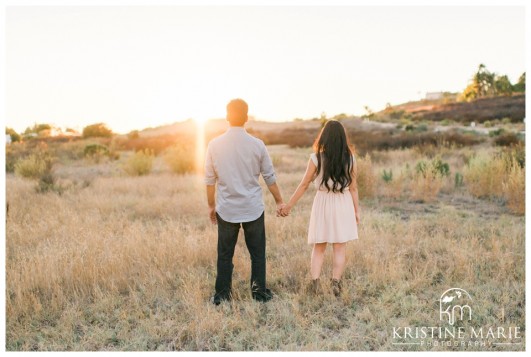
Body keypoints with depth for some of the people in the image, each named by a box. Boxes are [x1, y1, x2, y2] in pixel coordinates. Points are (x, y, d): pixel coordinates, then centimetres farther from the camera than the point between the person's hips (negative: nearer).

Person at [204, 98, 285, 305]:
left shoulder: (215, 145, -4)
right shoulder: (257, 145, -6)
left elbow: (210, 179, 1)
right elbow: (270, 177, 1)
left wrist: (211, 205, 13)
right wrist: (279, 201, 14)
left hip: (226, 210, 1)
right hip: (253, 209, -1)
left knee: (225, 255, 11)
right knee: (257, 253, 12)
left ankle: (222, 295, 18)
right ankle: (259, 292, 19)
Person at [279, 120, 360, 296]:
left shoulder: (316, 158, -10)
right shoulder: (350, 159, -5)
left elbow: (304, 185, -5)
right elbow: (353, 188, 0)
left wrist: (288, 205, 4)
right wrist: (356, 210, 11)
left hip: (323, 204, -1)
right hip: (343, 205, 1)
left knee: (318, 247, 12)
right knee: (340, 247, 9)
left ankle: (315, 281, 3)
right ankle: (336, 282, 6)